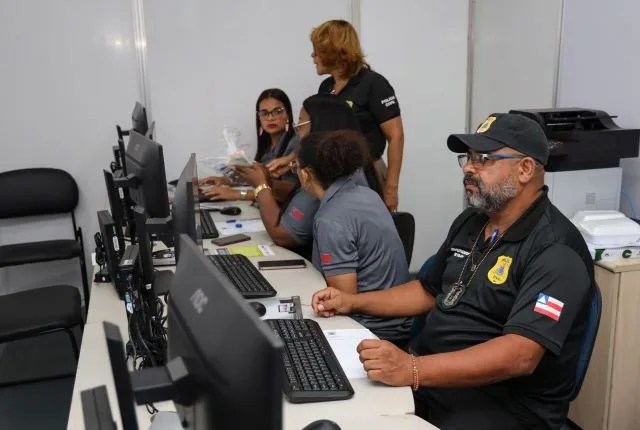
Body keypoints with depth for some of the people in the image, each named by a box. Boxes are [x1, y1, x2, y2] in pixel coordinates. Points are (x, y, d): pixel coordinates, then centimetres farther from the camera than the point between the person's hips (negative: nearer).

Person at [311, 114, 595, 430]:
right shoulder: (469, 222, 10)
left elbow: (520, 356, -28)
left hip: (502, 403, -7)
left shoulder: (556, 252, -17)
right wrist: (353, 303, 10)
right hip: (428, 372, 7)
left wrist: (412, 370, -37)